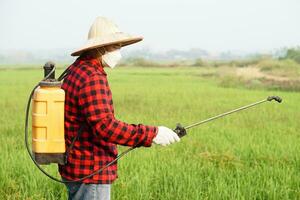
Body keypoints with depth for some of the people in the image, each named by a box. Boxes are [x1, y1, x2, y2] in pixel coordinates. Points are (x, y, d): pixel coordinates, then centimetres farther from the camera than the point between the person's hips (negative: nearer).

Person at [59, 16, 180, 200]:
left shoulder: (77, 71, 13)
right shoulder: (92, 78, -20)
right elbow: (105, 126, -28)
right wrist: (151, 134, -25)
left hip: (78, 169, 10)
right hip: (90, 173, -10)